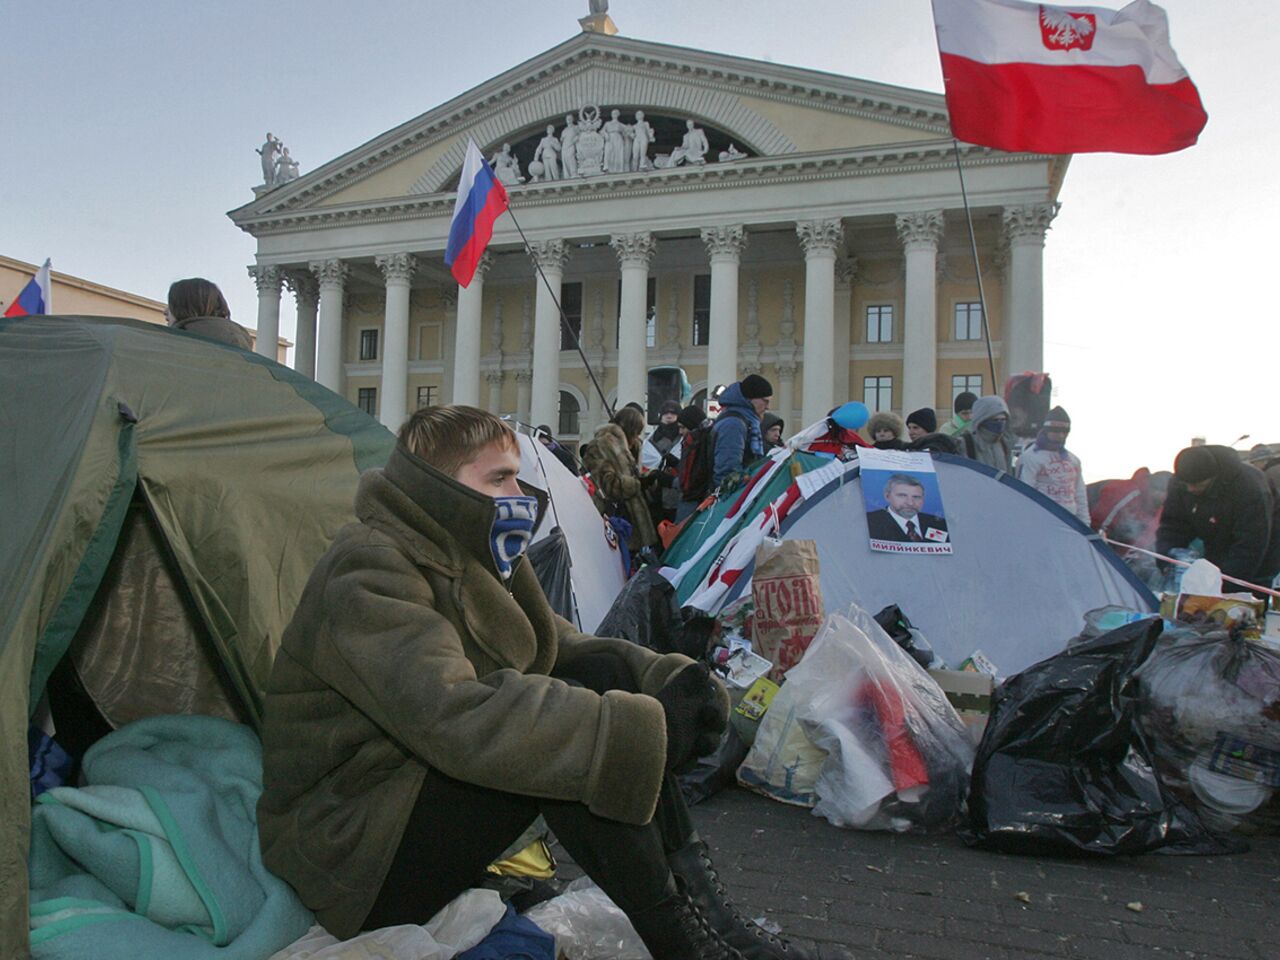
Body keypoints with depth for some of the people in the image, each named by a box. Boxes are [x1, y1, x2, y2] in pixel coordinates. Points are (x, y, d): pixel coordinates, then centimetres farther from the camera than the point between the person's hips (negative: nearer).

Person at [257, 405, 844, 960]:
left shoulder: (473, 555, 7)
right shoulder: (369, 568, -23)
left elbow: (563, 646, 7)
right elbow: (453, 717, -38)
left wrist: (668, 678, -14)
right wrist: (644, 728, -39)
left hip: (429, 788, 9)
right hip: (352, 858, -9)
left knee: (604, 673, -9)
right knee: (559, 745, -31)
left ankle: (697, 897, -10)